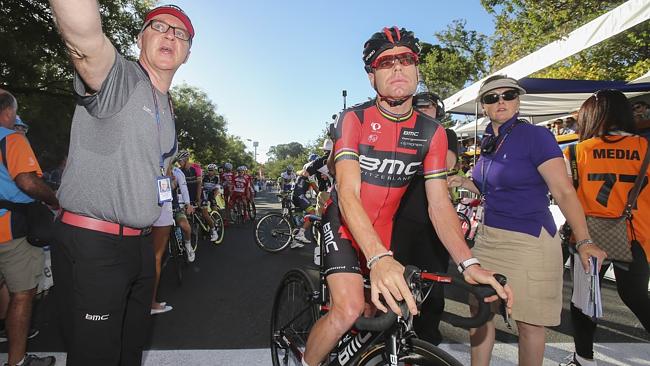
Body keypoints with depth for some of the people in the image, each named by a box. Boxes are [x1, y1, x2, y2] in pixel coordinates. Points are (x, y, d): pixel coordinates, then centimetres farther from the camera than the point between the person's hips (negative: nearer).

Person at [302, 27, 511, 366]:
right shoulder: (353, 119, -18)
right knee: (348, 309, -21)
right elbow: (348, 193, -29)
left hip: (383, 231, 4)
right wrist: (378, 258, -44)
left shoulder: (432, 132, -7)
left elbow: (439, 204, -10)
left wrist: (468, 263, -25)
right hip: (343, 224, -4)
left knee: (376, 311, 11)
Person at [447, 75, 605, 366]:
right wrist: (463, 183, 5)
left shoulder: (535, 135, -10)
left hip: (527, 240, -7)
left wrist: (584, 241, -23)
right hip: (488, 237, 7)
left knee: (528, 323, 6)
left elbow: (565, 192, -15)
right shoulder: (489, 142, 10)